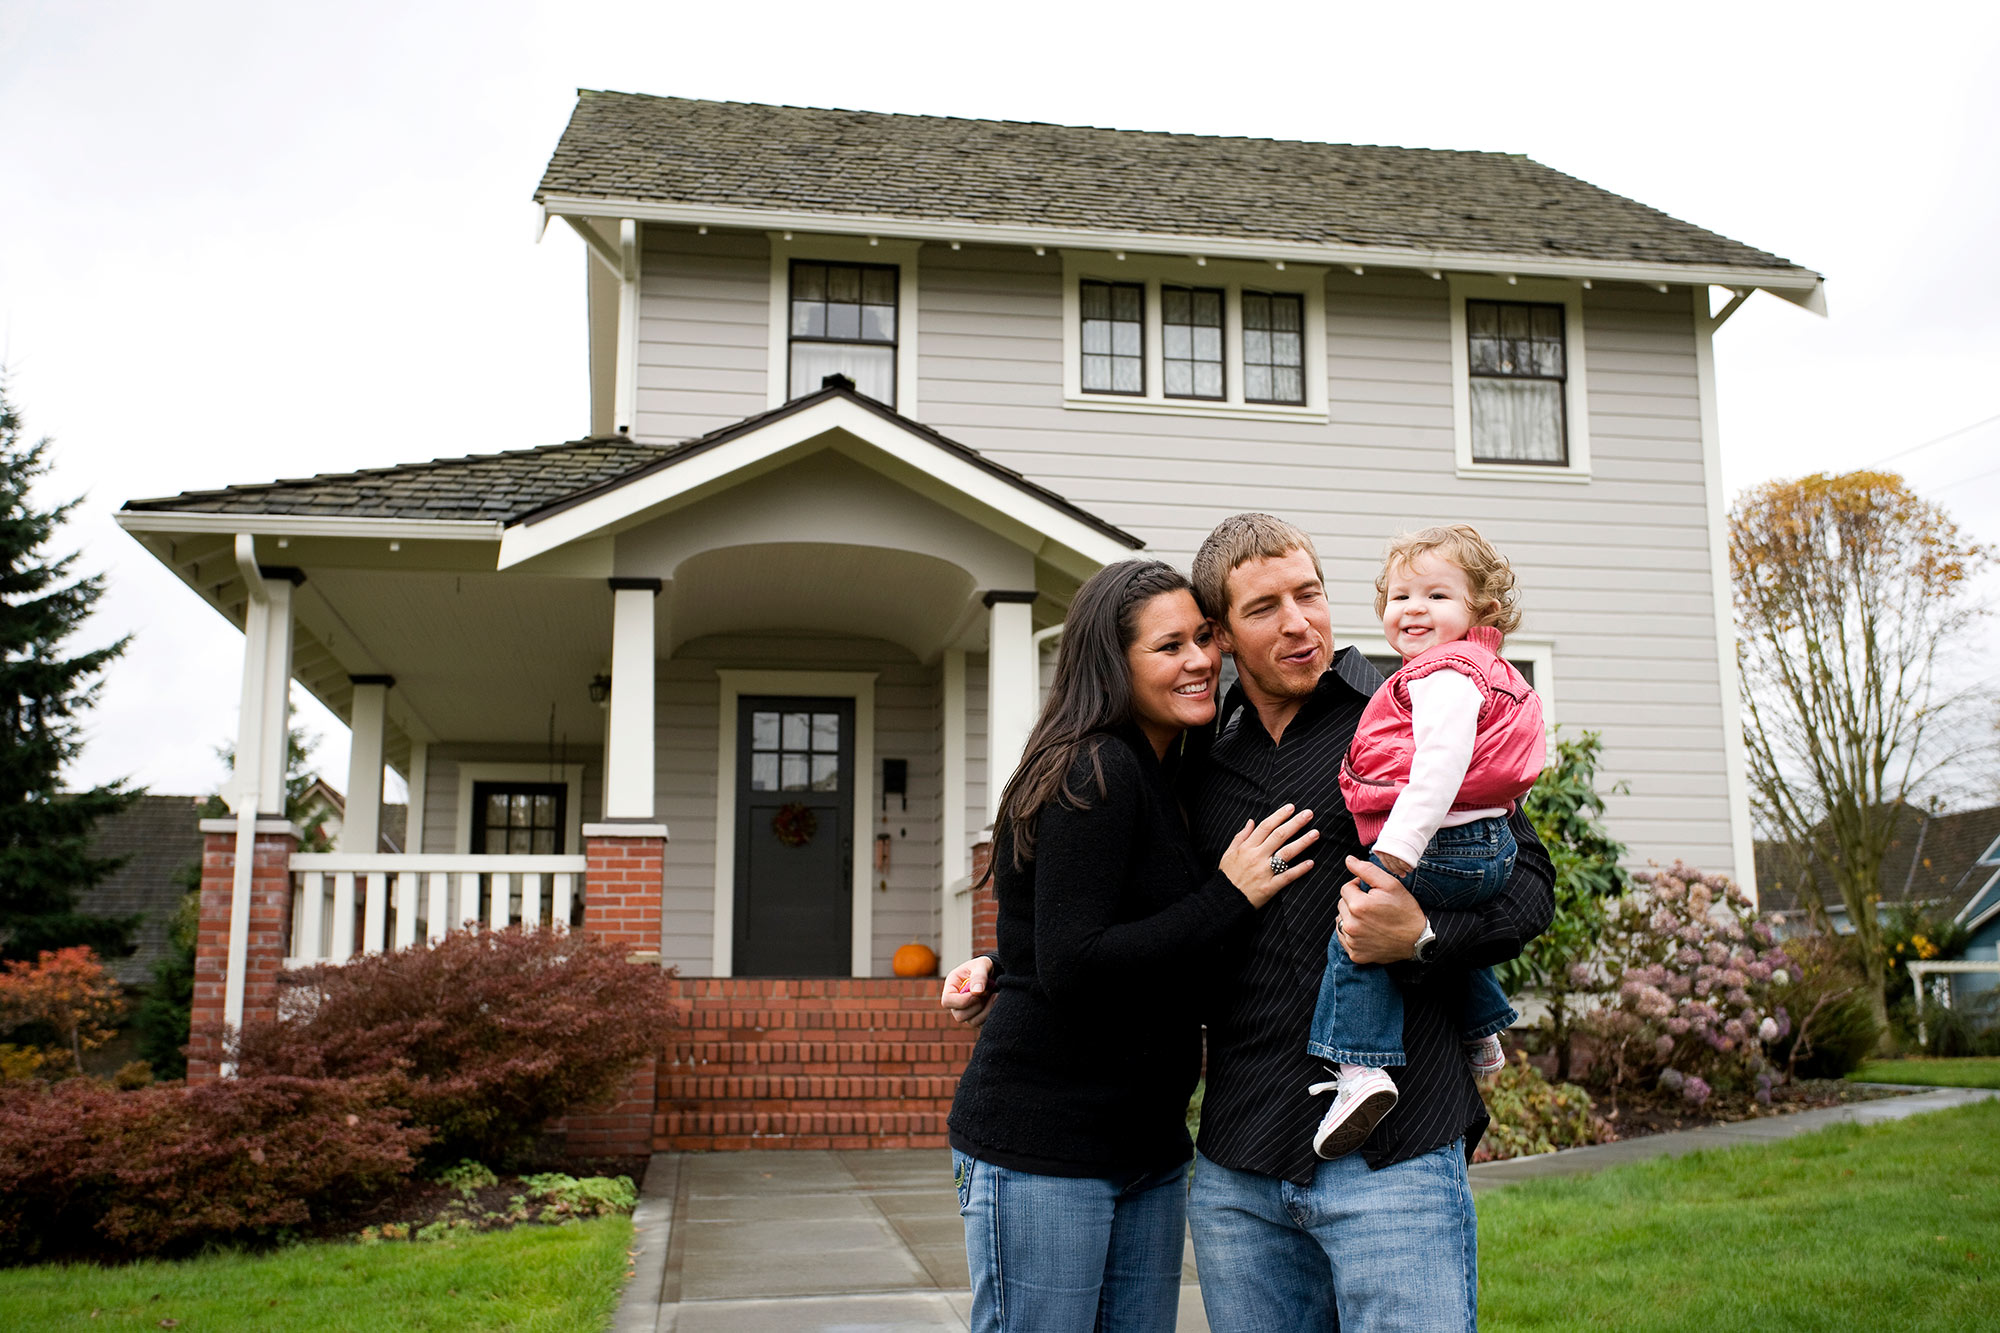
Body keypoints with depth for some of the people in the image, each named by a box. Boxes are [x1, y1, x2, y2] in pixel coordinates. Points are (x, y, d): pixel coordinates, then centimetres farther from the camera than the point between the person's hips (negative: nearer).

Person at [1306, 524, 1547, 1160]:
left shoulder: (1444, 676, -12)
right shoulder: (1480, 671, 22)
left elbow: (1440, 766, -27)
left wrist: (1396, 853, -32)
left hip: (1443, 845, -11)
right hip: (1489, 849, 11)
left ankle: (1360, 1067, -24)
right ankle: (1480, 1038, 49)